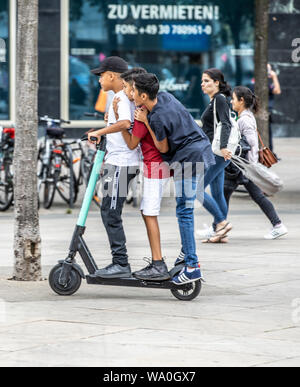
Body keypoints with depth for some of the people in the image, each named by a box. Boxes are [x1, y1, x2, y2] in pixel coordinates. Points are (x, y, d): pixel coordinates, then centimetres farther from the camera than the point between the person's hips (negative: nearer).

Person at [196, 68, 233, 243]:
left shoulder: (220, 99, -10)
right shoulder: (214, 101, 19)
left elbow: (226, 125, -22)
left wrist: (223, 147, -32)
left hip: (217, 154, -10)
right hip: (214, 154, 10)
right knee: (217, 193, 10)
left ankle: (222, 222, -8)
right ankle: (219, 232, 12)